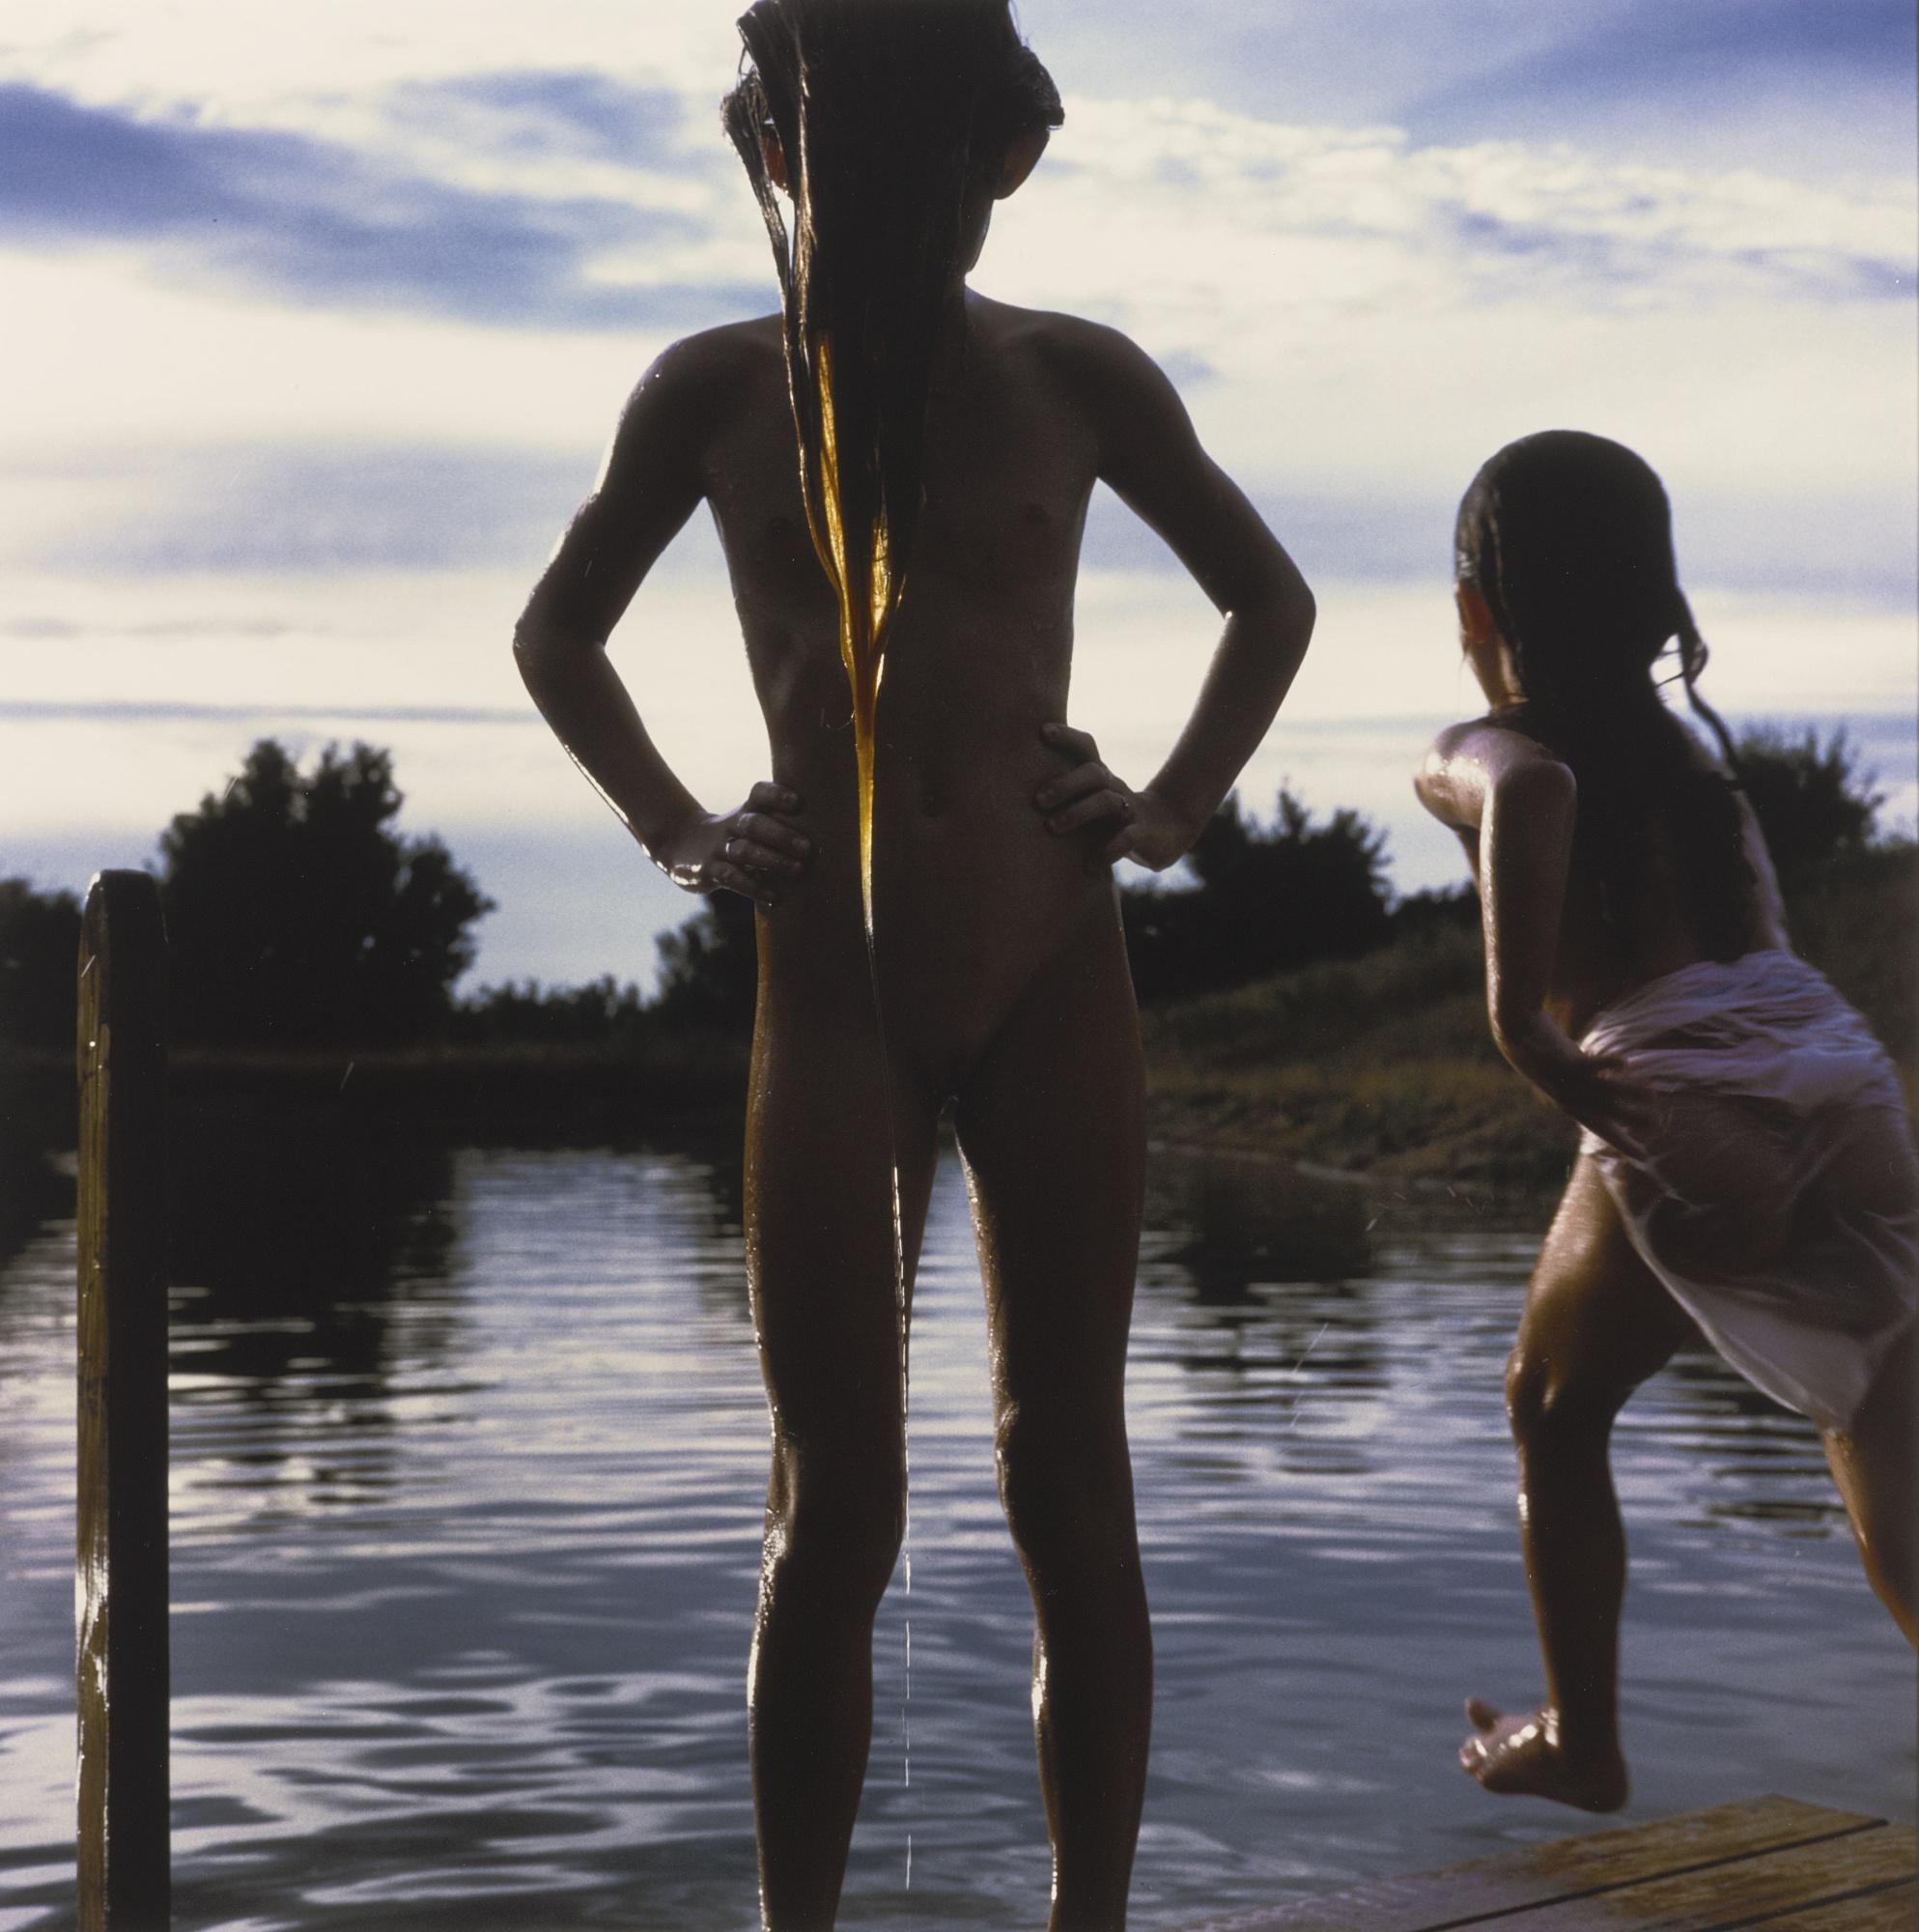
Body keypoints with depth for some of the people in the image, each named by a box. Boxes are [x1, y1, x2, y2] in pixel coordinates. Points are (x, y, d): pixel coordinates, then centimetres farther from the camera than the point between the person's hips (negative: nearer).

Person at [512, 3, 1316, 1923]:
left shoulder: (1075, 378, 2)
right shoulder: (718, 391, 2)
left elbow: (1269, 601, 16)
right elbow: (556, 636, 17)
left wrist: (1173, 807, 5)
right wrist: (675, 831, 6)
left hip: (1051, 984, 1)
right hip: (829, 991, 0)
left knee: (1068, 1475, 4)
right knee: (834, 1504, 1)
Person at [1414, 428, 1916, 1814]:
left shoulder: (1488, 752, 6)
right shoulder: (1689, 749, 24)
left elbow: (1536, 786, -18)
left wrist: (1522, 1019, -19)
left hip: (1680, 1116, -5)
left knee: (1556, 1407, 21)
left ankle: (1581, 1742, 30)